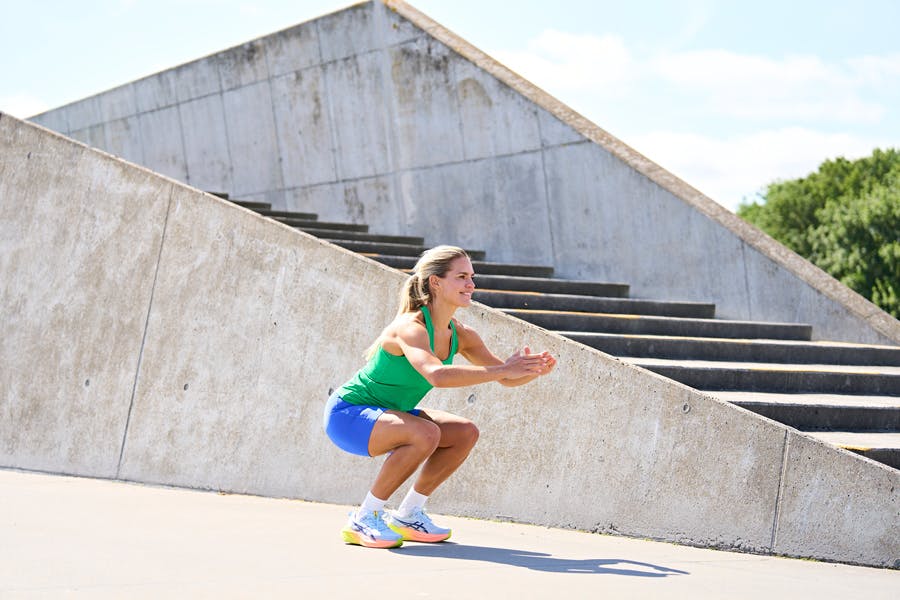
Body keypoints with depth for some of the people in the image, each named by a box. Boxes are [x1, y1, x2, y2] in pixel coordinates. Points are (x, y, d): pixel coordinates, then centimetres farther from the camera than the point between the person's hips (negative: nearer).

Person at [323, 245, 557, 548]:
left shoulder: (460, 335, -2)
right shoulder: (410, 327, -27)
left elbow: (507, 378, 2)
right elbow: (437, 375, -46)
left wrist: (535, 370, -20)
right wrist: (502, 369, -44)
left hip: (384, 413, 9)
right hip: (346, 413, -9)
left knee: (465, 433, -1)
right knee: (426, 434, -32)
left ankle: (406, 516, 9)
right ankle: (362, 521, -17)